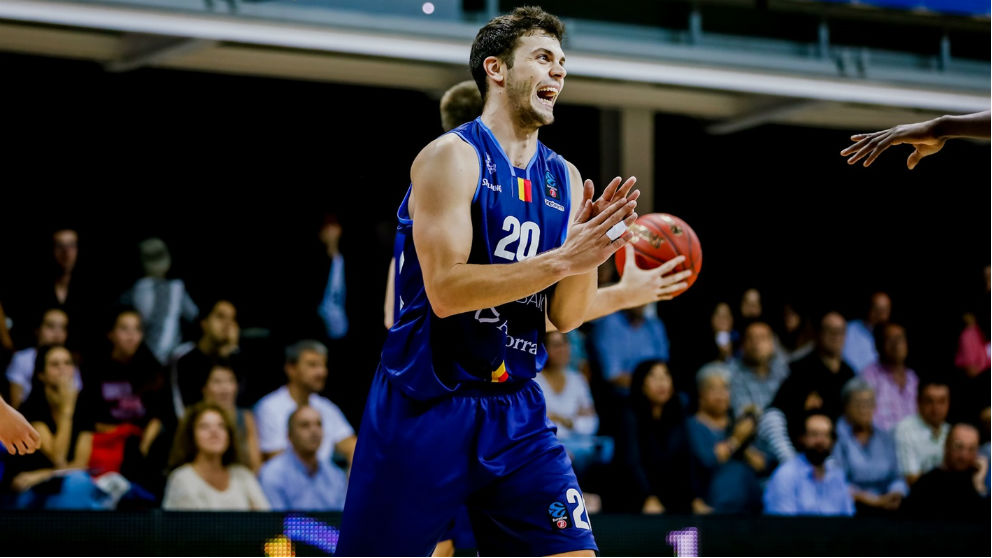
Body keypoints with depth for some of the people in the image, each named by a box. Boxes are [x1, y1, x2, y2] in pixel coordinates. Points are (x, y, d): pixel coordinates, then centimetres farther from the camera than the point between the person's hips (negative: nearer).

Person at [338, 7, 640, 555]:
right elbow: (445, 290, -21)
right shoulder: (452, 156, -10)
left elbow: (565, 317, 8)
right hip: (425, 406, -6)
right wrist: (561, 259, -24)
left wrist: (589, 255, -11)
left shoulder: (565, 179, 9)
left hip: (515, 409, 6)